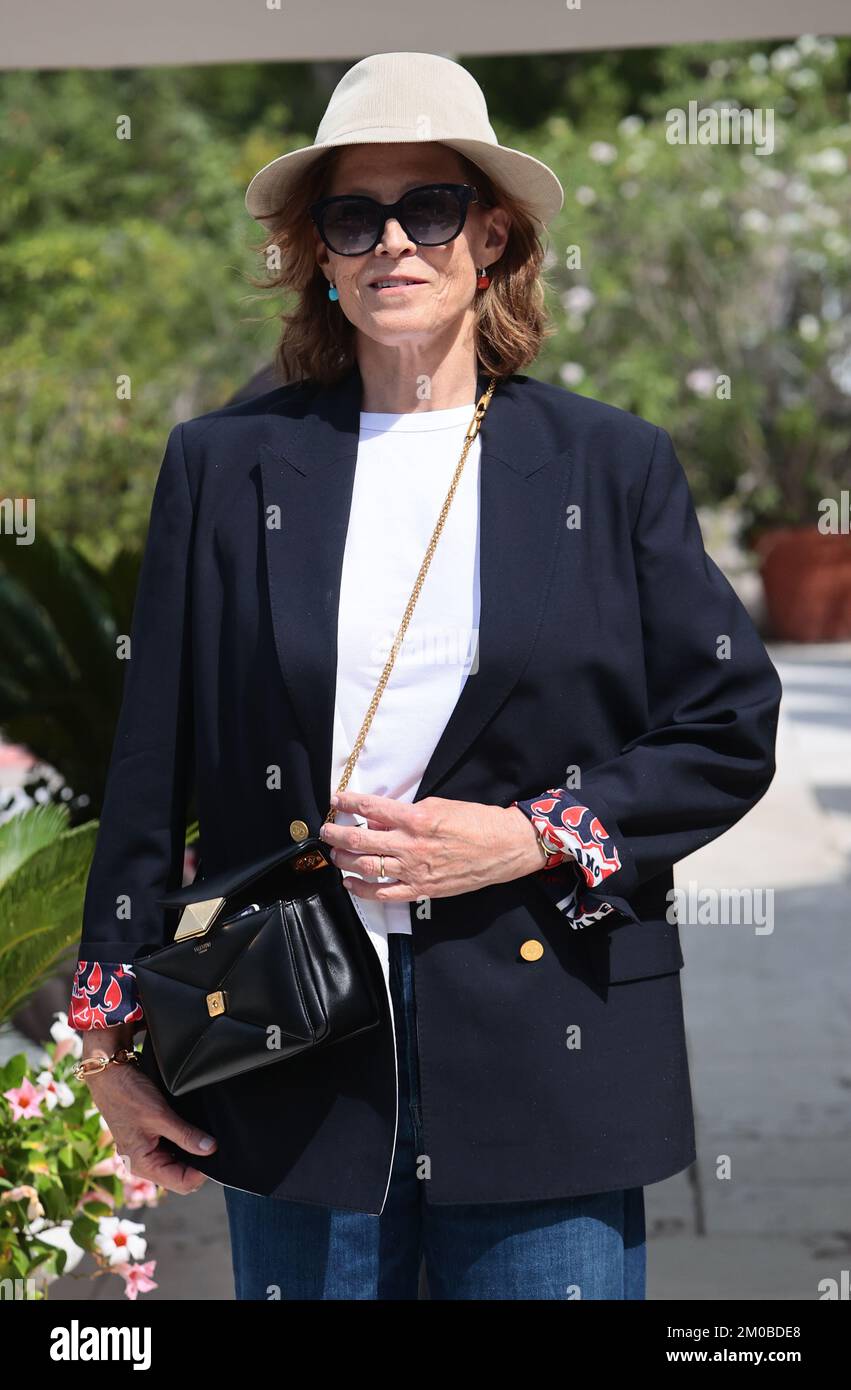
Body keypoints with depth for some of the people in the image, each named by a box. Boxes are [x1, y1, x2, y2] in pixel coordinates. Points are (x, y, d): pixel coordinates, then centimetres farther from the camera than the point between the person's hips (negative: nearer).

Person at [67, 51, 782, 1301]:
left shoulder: (615, 467, 5)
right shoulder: (224, 465, 6)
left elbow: (729, 734, 4)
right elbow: (153, 766, 7)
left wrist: (533, 839, -10)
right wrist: (114, 1042, 6)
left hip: (549, 1066, 0)